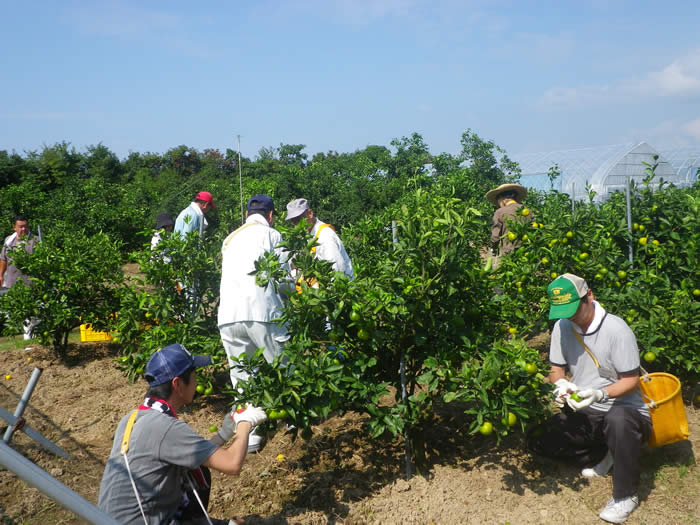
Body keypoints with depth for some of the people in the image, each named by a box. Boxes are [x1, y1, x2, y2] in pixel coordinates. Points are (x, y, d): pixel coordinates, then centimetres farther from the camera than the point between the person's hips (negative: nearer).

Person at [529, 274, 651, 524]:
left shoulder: (616, 329, -19)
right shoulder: (562, 326, -2)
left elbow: (631, 381, -15)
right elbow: (556, 370, 7)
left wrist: (600, 394, -34)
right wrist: (560, 384, -18)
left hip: (624, 410, -6)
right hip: (583, 412, 6)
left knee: (618, 419, -42)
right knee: (540, 441, -11)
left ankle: (625, 495, -19)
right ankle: (600, 455, 13)